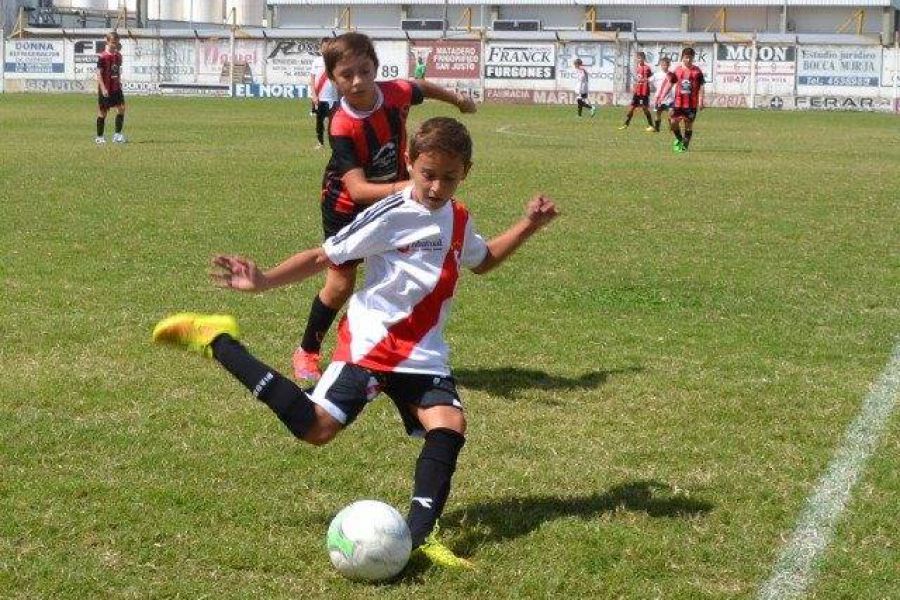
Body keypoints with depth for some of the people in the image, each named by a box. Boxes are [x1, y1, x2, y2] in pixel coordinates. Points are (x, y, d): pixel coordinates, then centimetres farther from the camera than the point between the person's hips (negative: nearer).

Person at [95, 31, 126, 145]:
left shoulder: (118, 56, 7)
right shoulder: (102, 57, -12)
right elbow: (99, 74, -15)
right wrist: (103, 88, -21)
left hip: (116, 88, 6)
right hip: (105, 89, -5)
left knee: (121, 108, -8)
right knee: (102, 112, 3)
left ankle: (118, 134, -3)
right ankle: (99, 137, 14)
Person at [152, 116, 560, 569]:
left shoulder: (458, 220, 7)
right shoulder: (390, 215, -14)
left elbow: (482, 260, 30)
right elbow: (325, 257, -10)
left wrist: (527, 226, 19)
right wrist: (264, 281, -19)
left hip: (423, 353, 6)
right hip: (370, 342, -6)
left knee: (450, 423, -17)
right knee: (316, 427, -14)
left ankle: (420, 534, -13)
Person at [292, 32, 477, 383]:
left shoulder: (396, 93, -23)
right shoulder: (342, 127, -33)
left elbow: (423, 88, 4)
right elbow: (358, 188, -40)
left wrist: (457, 100, 22)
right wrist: (401, 188, -56)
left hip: (391, 197, 4)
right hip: (347, 206, -4)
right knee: (340, 284, -3)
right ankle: (307, 353, 17)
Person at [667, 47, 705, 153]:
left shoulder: (697, 71, -3)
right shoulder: (677, 70, 5)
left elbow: (701, 87, -2)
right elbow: (671, 84, 13)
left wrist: (700, 101, -11)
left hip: (692, 103, -2)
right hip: (678, 102, 2)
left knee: (689, 124, 2)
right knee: (673, 122, -6)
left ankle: (684, 146, 13)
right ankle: (679, 139, 21)